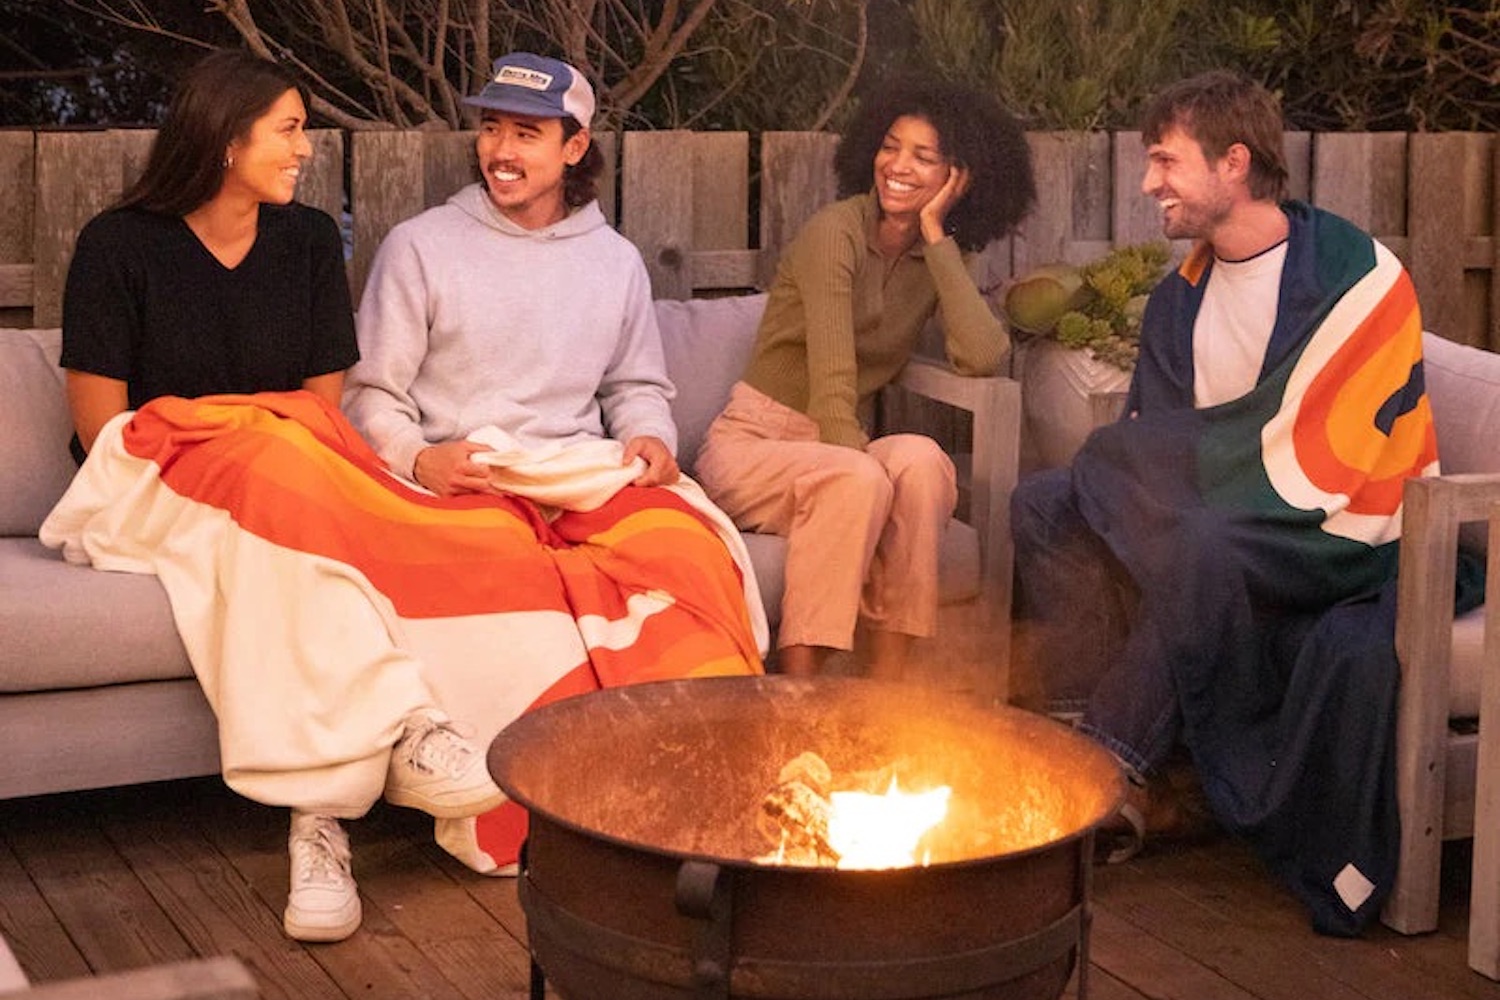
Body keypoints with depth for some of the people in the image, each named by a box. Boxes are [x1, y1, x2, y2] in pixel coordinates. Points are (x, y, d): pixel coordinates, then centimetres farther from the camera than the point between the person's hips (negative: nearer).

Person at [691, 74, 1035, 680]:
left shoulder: (936, 258, 6)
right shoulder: (835, 233, -11)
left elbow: (982, 358, -15)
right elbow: (832, 383, -19)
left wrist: (936, 239, -13)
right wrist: (864, 463, -30)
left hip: (839, 447, 5)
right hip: (752, 444, -5)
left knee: (920, 458, -28)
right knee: (855, 478, -35)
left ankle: (886, 691, -28)